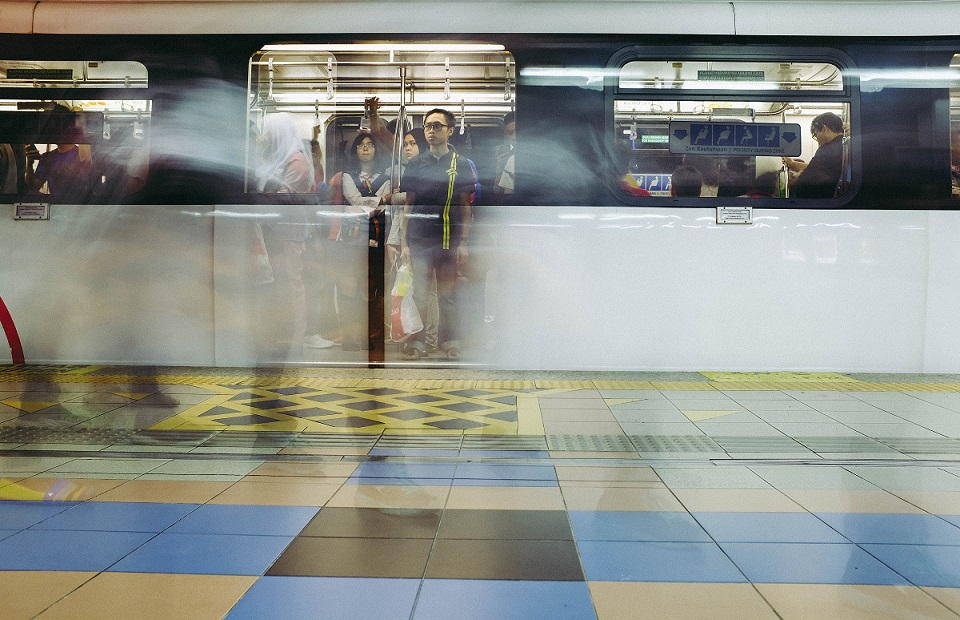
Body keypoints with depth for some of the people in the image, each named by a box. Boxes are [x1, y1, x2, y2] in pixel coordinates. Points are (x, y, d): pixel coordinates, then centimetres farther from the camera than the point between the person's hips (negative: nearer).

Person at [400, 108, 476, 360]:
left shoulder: (462, 165, 5)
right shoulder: (415, 164, 8)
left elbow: (465, 207, 4)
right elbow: (408, 205, 8)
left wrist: (463, 243, -4)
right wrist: (403, 243, 2)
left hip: (450, 241, -1)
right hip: (419, 240, 1)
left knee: (448, 294, 6)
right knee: (418, 295, 1)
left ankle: (451, 342, 15)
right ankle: (417, 342, 9)